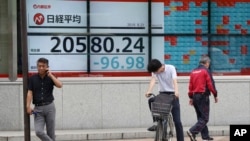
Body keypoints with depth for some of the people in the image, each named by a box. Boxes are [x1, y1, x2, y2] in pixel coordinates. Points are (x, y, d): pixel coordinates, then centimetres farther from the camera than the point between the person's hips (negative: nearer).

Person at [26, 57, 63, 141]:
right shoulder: (32, 79, 4)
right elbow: (30, 93, -2)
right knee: (38, 131, -15)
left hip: (49, 107, 0)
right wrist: (28, 106, -12)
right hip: (38, 108, 0)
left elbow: (59, 85, -13)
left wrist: (50, 75, -11)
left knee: (50, 133, 3)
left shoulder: (50, 77, 5)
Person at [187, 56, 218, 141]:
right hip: (203, 96, -8)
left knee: (201, 117, 13)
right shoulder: (206, 71, -7)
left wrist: (191, 97, 16)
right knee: (204, 118, -5)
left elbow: (190, 85, 12)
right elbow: (210, 84, -11)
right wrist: (215, 95, -1)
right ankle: (192, 132, -19)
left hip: (195, 96, 8)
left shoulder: (193, 72, 12)